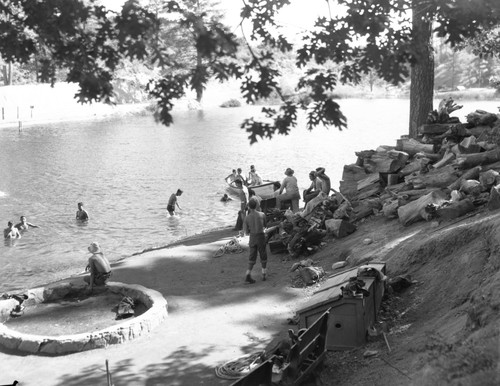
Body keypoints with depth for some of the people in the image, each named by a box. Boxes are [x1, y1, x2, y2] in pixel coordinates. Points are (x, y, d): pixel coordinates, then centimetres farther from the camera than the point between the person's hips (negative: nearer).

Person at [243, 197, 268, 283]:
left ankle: (248, 275, -3)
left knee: (252, 257, 9)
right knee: (263, 256, 15)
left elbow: (246, 232, -2)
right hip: (261, 237, -1)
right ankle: (264, 274, 22)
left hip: (252, 238, 1)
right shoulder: (262, 215, -8)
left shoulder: (247, 218, -8)